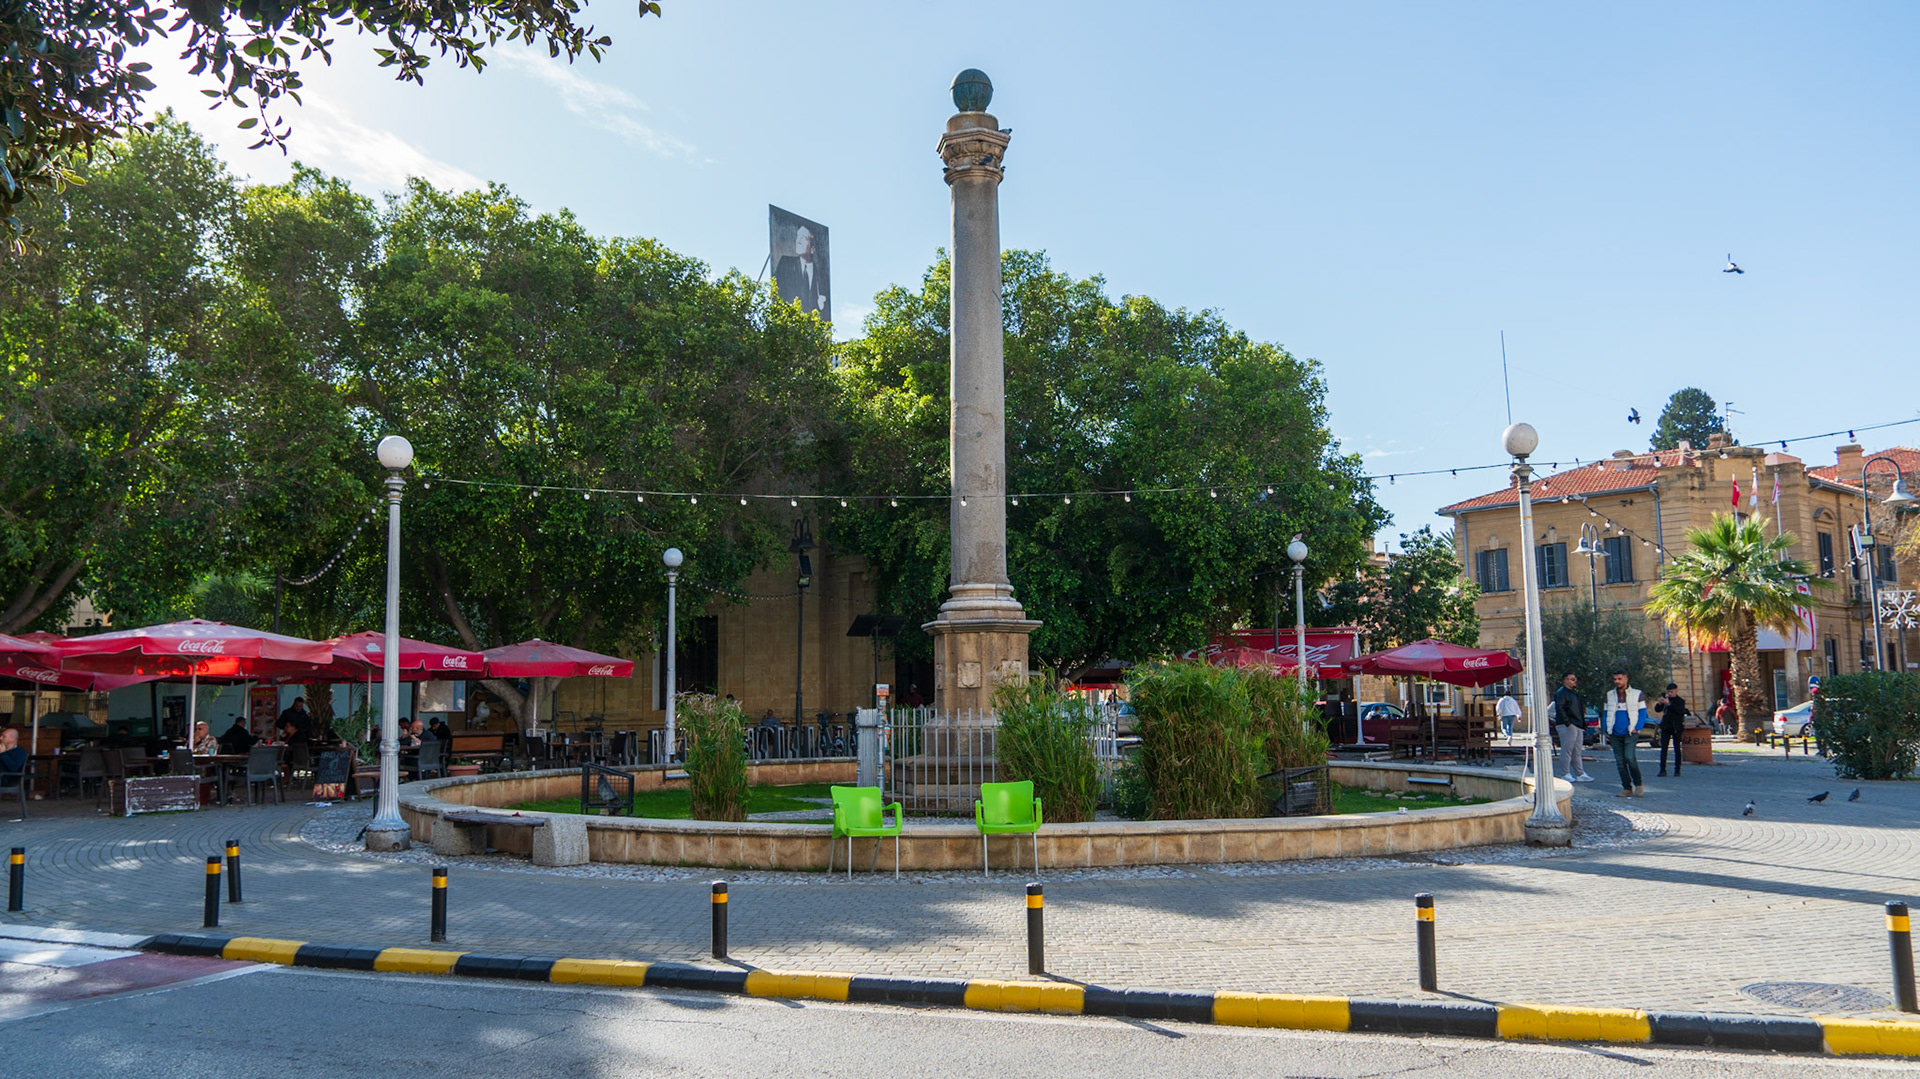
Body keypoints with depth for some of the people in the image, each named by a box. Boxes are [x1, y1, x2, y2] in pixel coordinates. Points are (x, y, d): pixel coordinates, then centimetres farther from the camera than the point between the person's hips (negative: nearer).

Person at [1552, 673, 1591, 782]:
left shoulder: (1574, 693, 21)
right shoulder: (1561, 693, -8)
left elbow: (1581, 707, 27)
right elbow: (1559, 708, -18)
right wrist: (1567, 722, -22)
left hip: (1578, 726, 9)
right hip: (1567, 726, -9)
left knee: (1577, 752, 11)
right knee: (1567, 750, -7)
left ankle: (1580, 774, 15)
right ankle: (1566, 774, -3)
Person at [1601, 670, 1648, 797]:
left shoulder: (1636, 694, 6)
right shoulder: (1609, 695, 14)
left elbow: (1642, 713, 4)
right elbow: (1605, 714, 17)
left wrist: (1636, 728, -9)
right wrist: (1606, 731, 7)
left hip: (1630, 733, -4)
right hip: (1615, 734, 4)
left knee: (1630, 758, -18)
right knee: (1620, 762, 3)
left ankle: (1638, 785, -1)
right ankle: (1627, 788, 9)